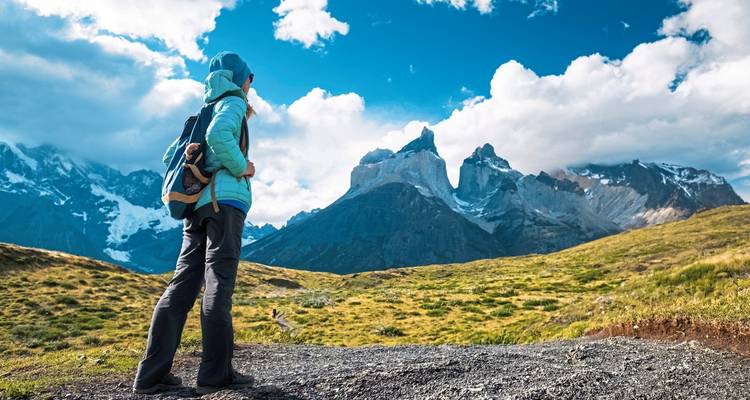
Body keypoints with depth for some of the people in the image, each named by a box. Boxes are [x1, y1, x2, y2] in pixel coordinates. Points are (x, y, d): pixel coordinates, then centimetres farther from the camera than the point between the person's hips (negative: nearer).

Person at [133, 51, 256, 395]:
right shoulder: (233, 102, 4)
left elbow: (170, 157, 27)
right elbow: (218, 135, -19)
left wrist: (192, 154, 13)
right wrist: (242, 167, -8)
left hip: (198, 204, 8)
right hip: (225, 199, -7)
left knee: (184, 283, 3)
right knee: (219, 284, -9)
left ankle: (152, 373, 3)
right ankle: (216, 373, -7)